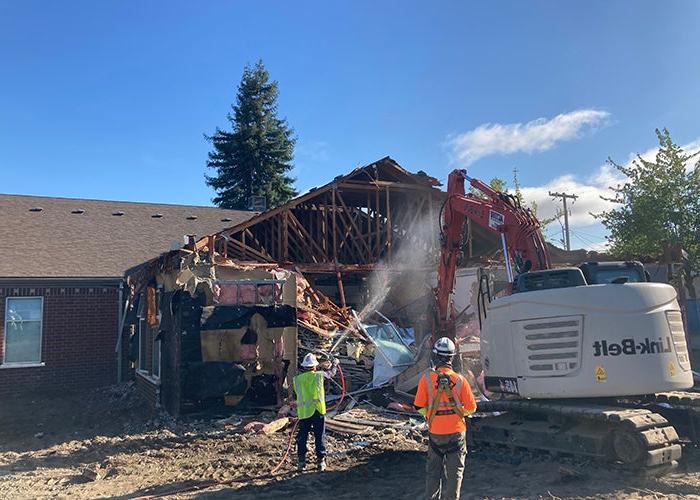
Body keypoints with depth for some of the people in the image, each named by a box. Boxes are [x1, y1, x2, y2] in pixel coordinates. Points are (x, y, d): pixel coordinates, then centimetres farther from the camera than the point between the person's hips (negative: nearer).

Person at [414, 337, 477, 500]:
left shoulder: (427, 377, -13)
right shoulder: (460, 380, -13)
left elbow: (419, 406, -7)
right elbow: (471, 408, -5)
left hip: (435, 433, 1)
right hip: (456, 432, -1)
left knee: (433, 470, 17)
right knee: (454, 471, 12)